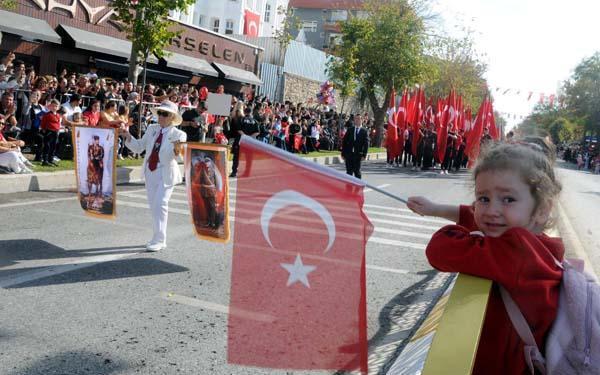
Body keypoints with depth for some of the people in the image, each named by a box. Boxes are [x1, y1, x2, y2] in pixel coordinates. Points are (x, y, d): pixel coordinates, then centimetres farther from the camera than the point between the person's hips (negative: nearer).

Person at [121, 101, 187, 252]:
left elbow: (176, 155, -23)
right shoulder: (152, 129, 6)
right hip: (150, 172, 6)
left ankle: (159, 240, -2)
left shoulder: (178, 134, -10)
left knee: (160, 205, -10)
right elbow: (139, 147, 9)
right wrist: (128, 136, -5)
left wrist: (177, 150, -45)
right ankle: (159, 238, 25)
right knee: (153, 205, 13)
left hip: (166, 174, -6)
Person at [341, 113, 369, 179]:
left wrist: (364, 155, -12)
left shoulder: (364, 132, 2)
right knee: (349, 171, 4)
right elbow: (344, 142, 8)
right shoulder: (350, 130, 9)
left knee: (357, 171, 1)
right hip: (348, 154, 2)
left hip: (358, 154, -2)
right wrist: (343, 153, 2)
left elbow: (366, 144, -3)